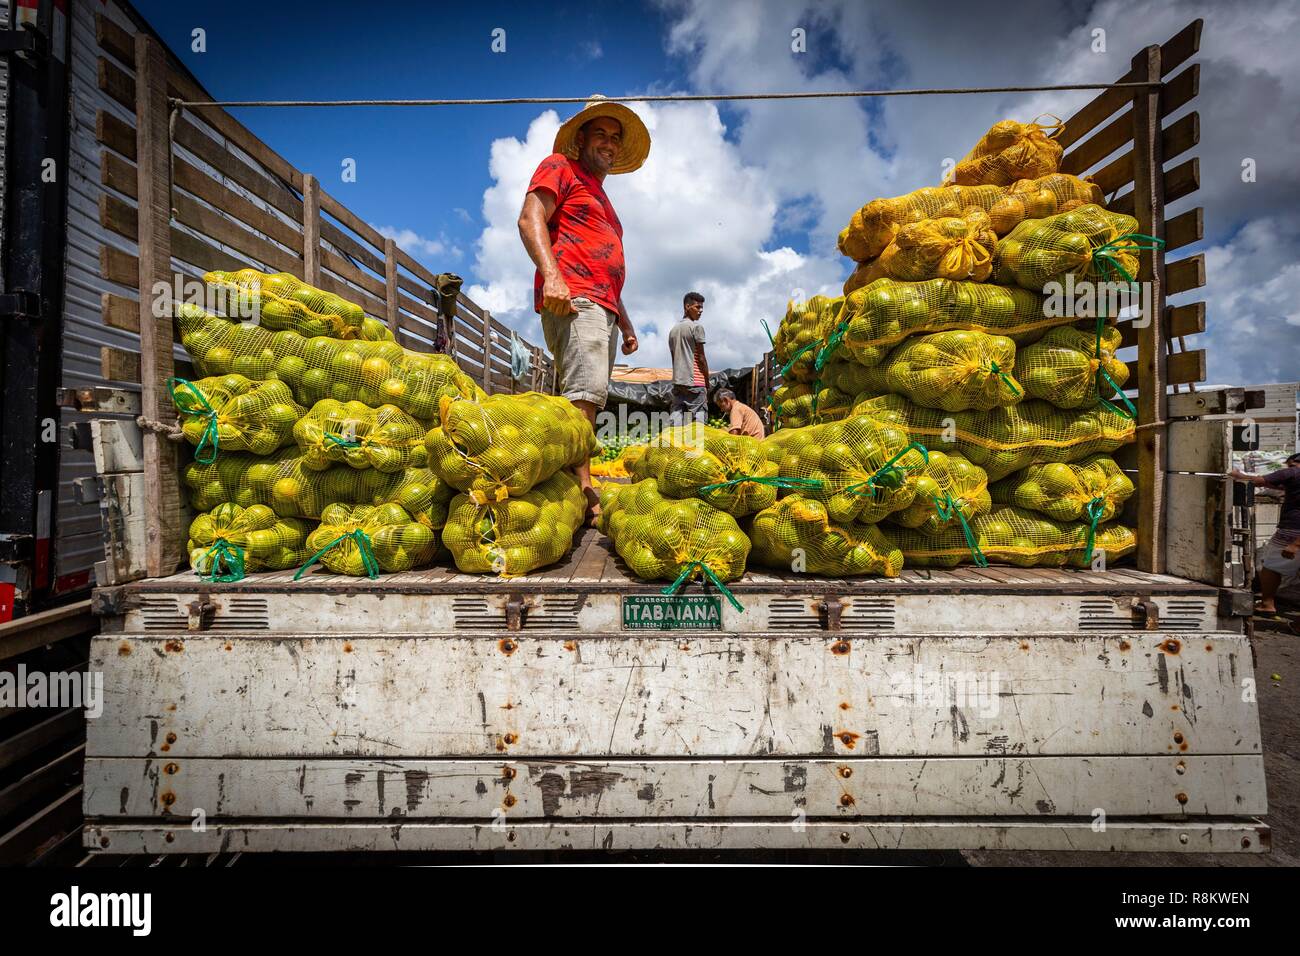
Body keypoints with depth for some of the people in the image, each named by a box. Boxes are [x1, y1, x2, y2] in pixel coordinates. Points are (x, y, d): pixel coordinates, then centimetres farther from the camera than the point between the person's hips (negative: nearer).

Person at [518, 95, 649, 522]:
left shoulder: (601, 199, 36)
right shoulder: (560, 167, 12)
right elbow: (530, 219, -5)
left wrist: (625, 322, 28)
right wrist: (551, 275, -22)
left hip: (602, 309, 9)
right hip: (572, 297, -9)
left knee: (581, 399, 3)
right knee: (585, 391, -24)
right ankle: (584, 489, -29)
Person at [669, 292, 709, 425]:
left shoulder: (673, 330, 19)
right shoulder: (697, 327, -3)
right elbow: (701, 358, -5)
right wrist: (707, 382, 3)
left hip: (677, 381, 7)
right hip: (695, 381, -7)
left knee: (676, 417, 2)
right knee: (698, 419, -7)